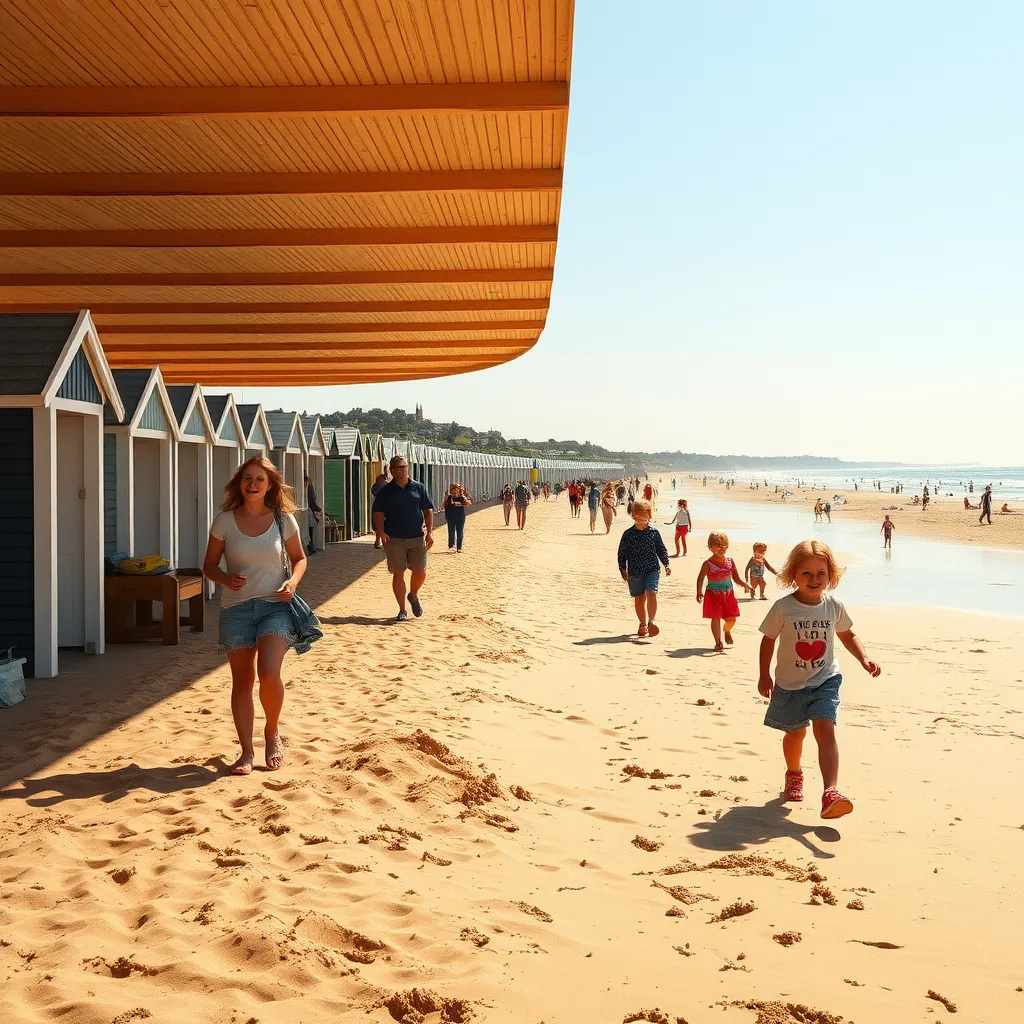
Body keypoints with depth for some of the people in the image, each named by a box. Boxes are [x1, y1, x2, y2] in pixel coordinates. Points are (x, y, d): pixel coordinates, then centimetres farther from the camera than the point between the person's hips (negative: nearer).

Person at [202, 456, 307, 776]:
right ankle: (246, 752, 16)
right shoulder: (225, 521, -1)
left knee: (269, 673, -18)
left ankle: (272, 733, 9)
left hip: (275, 606, -1)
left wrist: (293, 581, -8)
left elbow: (299, 558, 12)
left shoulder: (283, 520, 0)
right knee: (242, 681, 5)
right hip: (235, 608, 1)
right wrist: (226, 579, -16)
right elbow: (209, 565, 6)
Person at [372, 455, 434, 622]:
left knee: (420, 571, -4)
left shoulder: (418, 488, 8)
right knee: (398, 574, 1)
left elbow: (428, 511, 9)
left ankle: (413, 595, 27)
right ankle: (402, 610, 11)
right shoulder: (385, 491, 4)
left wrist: (430, 532, -1)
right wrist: (381, 533, -15)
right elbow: (378, 514, 1)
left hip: (417, 538, 1)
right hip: (394, 539, -1)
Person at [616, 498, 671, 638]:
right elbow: (622, 553, 4)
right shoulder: (628, 534, -1)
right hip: (634, 572, 1)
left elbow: (661, 550, 8)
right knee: (639, 598, 11)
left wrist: (666, 565, 3)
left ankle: (651, 621, -13)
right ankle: (643, 624, 25)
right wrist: (623, 569, 0)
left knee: (651, 594, -21)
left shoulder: (654, 533, -1)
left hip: (652, 570, -1)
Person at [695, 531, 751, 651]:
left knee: (731, 618, 7)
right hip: (713, 594, -4)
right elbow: (700, 579, -16)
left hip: (728, 594, 4)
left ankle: (727, 631, 40)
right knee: (716, 618, -6)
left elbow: (736, 578, 10)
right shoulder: (708, 564, -12)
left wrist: (744, 585, -8)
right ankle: (718, 642, 3)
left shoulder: (730, 561, 2)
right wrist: (699, 592, -30)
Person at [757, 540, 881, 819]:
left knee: (825, 729, -18)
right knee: (796, 733, 15)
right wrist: (764, 675, -3)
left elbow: (847, 635, 13)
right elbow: (768, 639, -3)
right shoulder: (783, 608, -14)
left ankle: (830, 792, -28)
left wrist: (864, 659, 0)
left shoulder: (834, 606, -5)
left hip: (825, 681, 0)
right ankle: (794, 773, 47)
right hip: (790, 684, 0)